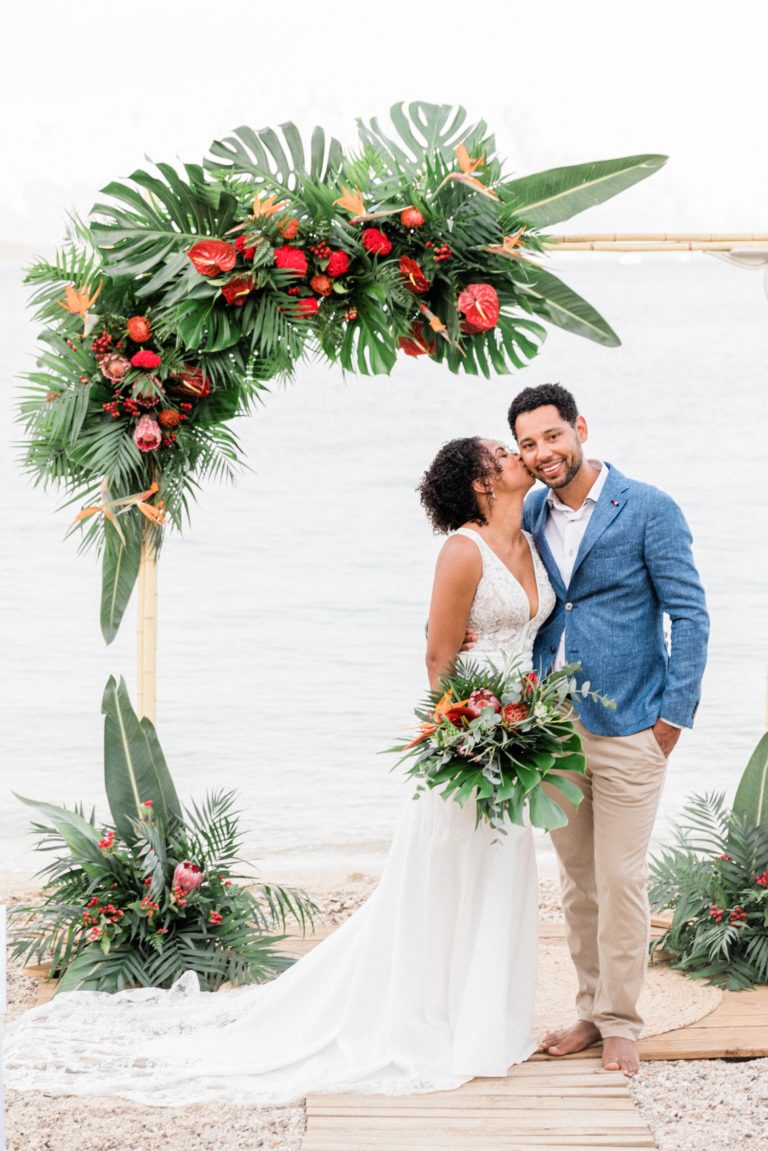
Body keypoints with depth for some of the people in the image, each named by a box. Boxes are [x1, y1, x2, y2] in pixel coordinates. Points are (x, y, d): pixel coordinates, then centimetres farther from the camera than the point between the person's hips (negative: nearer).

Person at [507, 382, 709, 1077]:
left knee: (620, 880, -1)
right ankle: (591, 1011, 25)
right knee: (577, 882, 12)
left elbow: (689, 614, -6)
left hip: (626, 729, -5)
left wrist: (675, 714, -10)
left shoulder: (649, 509, -6)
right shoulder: (528, 518, 8)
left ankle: (621, 1024, 12)